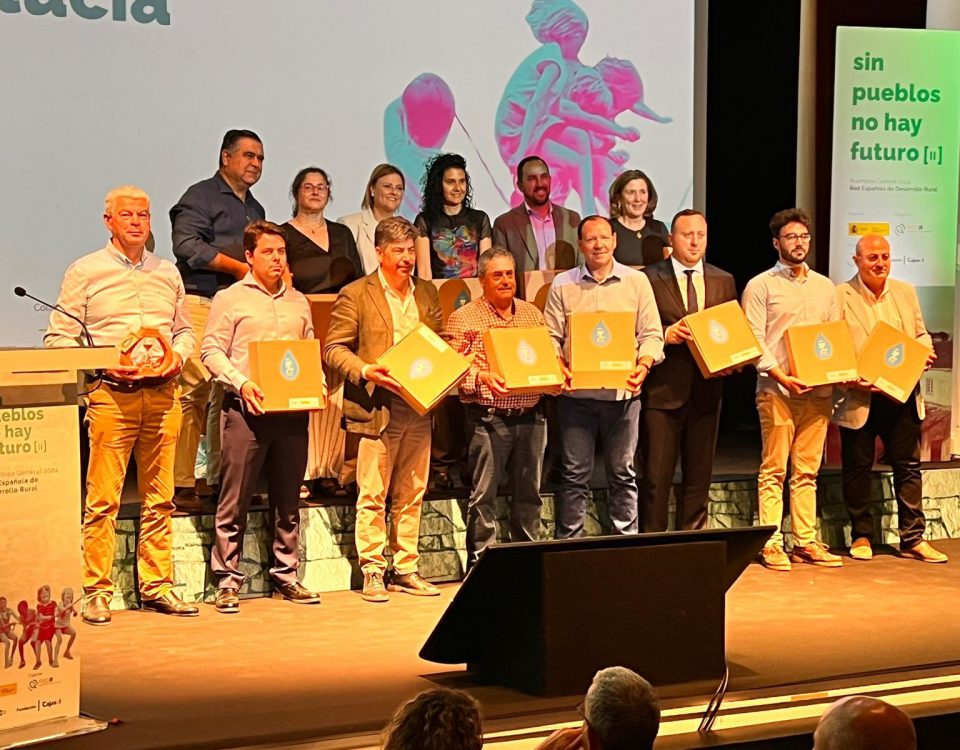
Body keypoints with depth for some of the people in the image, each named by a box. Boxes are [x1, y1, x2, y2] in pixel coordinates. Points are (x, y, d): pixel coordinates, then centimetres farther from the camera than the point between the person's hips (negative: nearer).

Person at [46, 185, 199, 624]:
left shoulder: (168, 273, 18)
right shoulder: (85, 272, 4)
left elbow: (185, 329, 24)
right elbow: (58, 338, 1)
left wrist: (178, 356, 2)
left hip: (162, 393, 4)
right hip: (111, 393, -4)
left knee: (159, 498, 5)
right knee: (102, 498, -7)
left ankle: (156, 585, 11)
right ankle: (97, 592, -2)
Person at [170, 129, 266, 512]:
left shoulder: (255, 209, 25)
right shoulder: (200, 197, -1)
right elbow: (187, 246, -15)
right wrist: (241, 268, -12)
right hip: (201, 305, -8)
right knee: (193, 393, -13)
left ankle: (220, 479, 11)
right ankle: (180, 485, -13)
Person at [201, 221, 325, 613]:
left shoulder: (298, 302, 17)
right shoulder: (229, 299, 3)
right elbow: (211, 351, -2)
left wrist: (317, 384, 3)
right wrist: (240, 383, -16)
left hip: (293, 408, 5)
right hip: (246, 407, -5)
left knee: (288, 498, 9)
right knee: (235, 499, -4)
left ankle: (286, 575, 17)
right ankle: (228, 580, 1)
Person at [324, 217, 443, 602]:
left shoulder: (427, 293, 15)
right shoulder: (356, 295, -1)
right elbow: (333, 348, -3)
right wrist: (365, 372, -18)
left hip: (418, 408, 5)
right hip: (377, 408, -5)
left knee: (411, 494, 9)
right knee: (372, 495, -2)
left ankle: (406, 569, 16)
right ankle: (372, 571, 4)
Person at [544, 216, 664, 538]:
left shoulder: (637, 281, 7)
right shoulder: (563, 285, 7)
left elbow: (651, 333, 4)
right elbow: (551, 336, 5)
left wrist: (644, 364, -14)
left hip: (623, 391, 0)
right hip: (577, 393, 0)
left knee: (623, 473, 7)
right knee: (574, 474, 3)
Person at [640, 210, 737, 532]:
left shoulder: (724, 282, 12)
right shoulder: (649, 279, -1)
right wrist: (666, 335, -19)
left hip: (705, 389, 4)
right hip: (663, 391, -4)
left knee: (699, 475, 9)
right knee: (657, 476, -3)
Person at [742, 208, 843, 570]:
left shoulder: (825, 286, 16)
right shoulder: (761, 286, 1)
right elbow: (753, 340, -6)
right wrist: (781, 376, -16)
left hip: (818, 391, 5)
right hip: (777, 390, -4)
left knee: (807, 471, 7)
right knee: (773, 469, -4)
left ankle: (806, 542, 10)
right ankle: (771, 543, -1)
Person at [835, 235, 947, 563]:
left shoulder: (905, 292, 10)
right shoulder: (840, 296, -3)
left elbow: (920, 334, 17)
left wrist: (926, 352, -6)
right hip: (859, 398, -3)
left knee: (908, 466, 5)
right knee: (858, 468, 6)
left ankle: (913, 539, 11)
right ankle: (861, 536, 20)